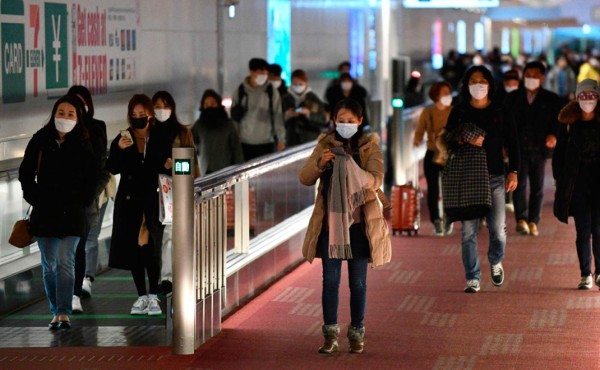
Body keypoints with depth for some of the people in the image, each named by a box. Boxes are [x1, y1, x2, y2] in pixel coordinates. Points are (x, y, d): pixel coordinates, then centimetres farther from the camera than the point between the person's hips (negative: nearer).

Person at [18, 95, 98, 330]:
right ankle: (56, 312, 15)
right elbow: (26, 173, 8)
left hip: (72, 213, -2)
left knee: (66, 262, -10)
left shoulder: (84, 145, 0)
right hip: (44, 213, 2)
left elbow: (92, 178, 6)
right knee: (49, 265, 6)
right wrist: (34, 197, -1)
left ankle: (64, 314, -12)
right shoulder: (40, 141, 2)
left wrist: (83, 202, -3)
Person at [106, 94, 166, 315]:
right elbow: (112, 169, -3)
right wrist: (119, 150, -19)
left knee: (151, 248, -9)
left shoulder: (160, 138, 2)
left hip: (153, 200, -2)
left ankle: (153, 297, -3)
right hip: (129, 200, 2)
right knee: (133, 248, 2)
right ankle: (142, 296, 9)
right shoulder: (123, 138, 4)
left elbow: (165, 166, 8)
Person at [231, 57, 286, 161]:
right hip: (245, 142, 1)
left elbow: (277, 116, 2)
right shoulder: (240, 91, 2)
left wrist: (281, 140, 0)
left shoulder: (272, 92, 0)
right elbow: (234, 115, 9)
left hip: (266, 143, -1)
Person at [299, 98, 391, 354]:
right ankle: (330, 335, 6)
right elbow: (305, 178, 0)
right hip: (330, 222, 2)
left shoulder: (369, 147, -2)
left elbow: (376, 180, -16)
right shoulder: (325, 145, 5)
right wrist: (319, 164, -20)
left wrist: (353, 168, -33)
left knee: (358, 282, 5)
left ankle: (357, 334, 15)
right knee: (330, 280, 0)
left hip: (359, 224, -1)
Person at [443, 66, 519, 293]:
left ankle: (495, 262, 26)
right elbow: (448, 140, 7)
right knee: (469, 230, -3)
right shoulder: (459, 112, 7)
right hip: (466, 177, 0)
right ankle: (472, 279, 4)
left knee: (498, 229, -4)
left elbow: (512, 144, 8)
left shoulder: (500, 112, 6)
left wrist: (513, 172, 1)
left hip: (494, 176, 0)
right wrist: (464, 140, -14)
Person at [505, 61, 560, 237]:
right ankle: (521, 219, -12)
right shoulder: (513, 97, 9)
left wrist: (553, 135, -17)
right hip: (519, 148, 0)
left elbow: (558, 121, 3)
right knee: (519, 183, -10)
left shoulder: (551, 99, 5)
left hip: (540, 148, 0)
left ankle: (533, 222, 10)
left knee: (537, 187, 5)